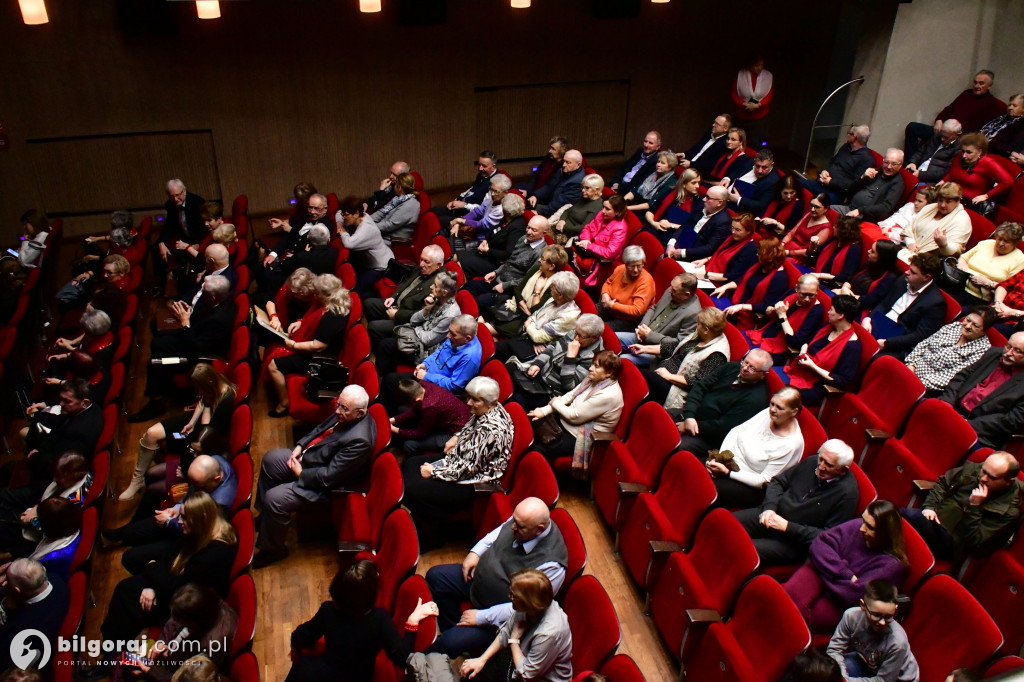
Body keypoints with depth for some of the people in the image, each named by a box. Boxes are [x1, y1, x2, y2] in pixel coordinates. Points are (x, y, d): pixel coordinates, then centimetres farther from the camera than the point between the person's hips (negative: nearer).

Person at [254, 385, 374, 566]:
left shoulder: (359, 440, -36)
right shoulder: (344, 415, -10)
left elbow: (328, 476, -30)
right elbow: (321, 428, 11)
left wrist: (300, 473, -17)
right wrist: (300, 446, -2)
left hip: (322, 484, -10)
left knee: (274, 499, -19)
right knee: (270, 459, 16)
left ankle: (272, 549, 8)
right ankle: (264, 515, 35)